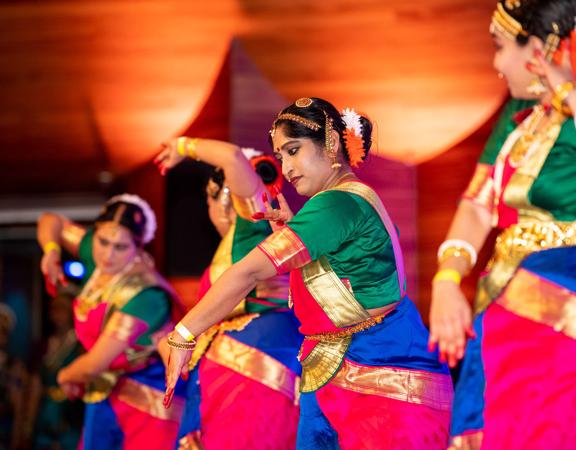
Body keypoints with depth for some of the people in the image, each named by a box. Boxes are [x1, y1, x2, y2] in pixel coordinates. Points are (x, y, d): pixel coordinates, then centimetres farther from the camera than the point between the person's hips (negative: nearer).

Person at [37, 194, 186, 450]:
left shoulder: (144, 294, -28)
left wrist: (65, 376, -2)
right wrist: (51, 250, -10)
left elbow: (95, 363, -24)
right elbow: (51, 222, 13)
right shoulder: (96, 255, -6)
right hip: (106, 389, 8)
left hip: (151, 399, -8)